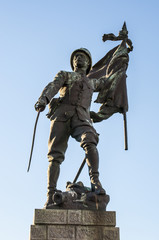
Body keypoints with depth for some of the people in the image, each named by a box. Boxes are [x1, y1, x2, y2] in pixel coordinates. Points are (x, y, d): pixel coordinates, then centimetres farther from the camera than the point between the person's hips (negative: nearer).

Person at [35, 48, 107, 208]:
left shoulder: (91, 83, 37)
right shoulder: (64, 75, 25)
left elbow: (104, 84, 59)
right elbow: (52, 87, 3)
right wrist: (43, 99, -18)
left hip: (81, 118, 2)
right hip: (62, 115, -1)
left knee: (90, 143, -30)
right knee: (55, 155, -13)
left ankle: (95, 183, -36)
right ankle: (51, 197, -15)